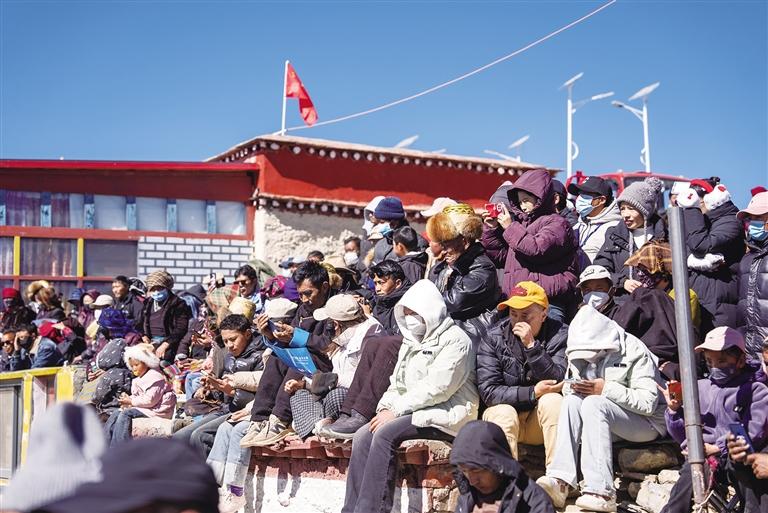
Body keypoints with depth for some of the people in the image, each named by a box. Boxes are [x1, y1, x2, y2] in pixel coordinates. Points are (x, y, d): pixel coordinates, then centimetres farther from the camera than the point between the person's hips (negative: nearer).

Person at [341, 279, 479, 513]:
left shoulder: (454, 340, -8)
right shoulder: (412, 341, 22)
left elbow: (437, 388, -18)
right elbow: (398, 384, 20)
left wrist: (396, 410, -17)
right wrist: (385, 407, -1)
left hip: (446, 415, -8)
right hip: (416, 412, 9)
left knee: (385, 434, -28)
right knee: (363, 436, -13)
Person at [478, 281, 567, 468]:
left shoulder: (559, 335, -6)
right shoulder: (494, 338, -7)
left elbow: (559, 382, -19)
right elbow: (488, 392, -13)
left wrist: (532, 346, -28)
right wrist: (532, 393, -22)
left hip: (543, 418, 0)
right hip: (503, 416, 0)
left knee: (553, 400, -30)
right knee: (504, 413, -32)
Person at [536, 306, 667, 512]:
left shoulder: (634, 351, -13)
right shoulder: (581, 354, 7)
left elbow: (649, 402, -21)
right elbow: (568, 392, 6)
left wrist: (607, 389, -28)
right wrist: (574, 388, -18)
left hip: (647, 423, -6)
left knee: (593, 403, -32)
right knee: (572, 401, -23)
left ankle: (601, 492, -40)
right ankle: (560, 481, -35)